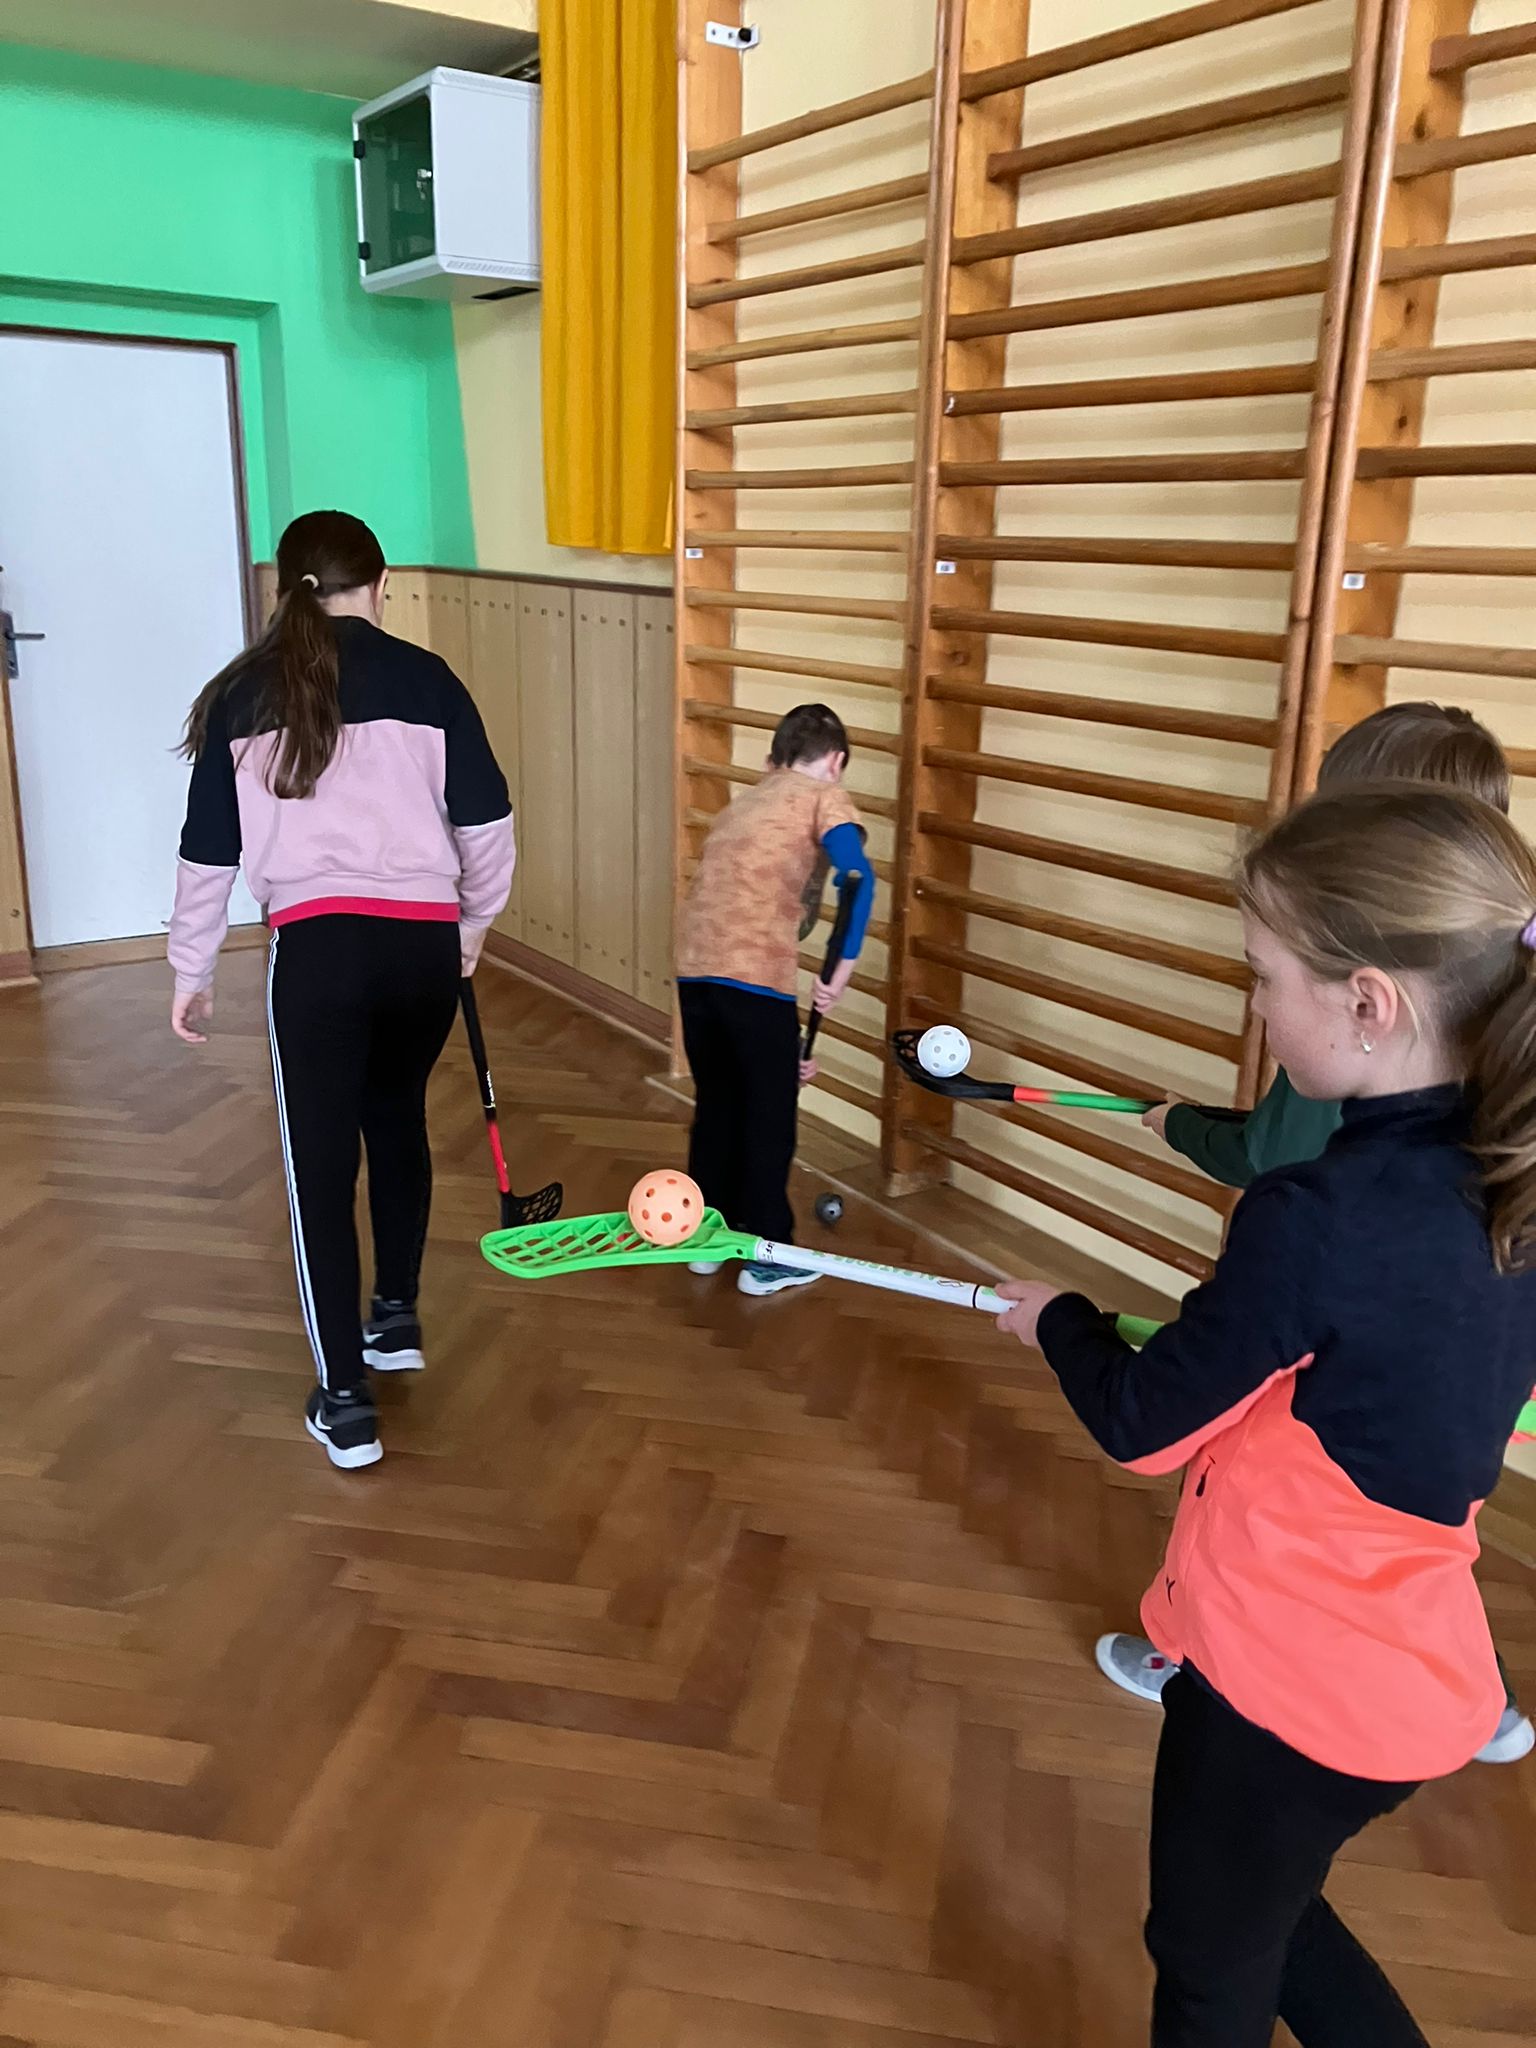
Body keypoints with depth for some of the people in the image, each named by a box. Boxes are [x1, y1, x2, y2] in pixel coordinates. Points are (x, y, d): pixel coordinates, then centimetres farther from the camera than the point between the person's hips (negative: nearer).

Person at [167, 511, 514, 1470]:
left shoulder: (241, 693, 7)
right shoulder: (426, 677, 6)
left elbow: (209, 853, 10)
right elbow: (488, 822, 5)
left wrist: (193, 972, 21)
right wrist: (474, 924, 21)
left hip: (318, 947, -2)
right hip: (425, 942, 2)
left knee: (321, 1163, 7)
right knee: (398, 1118, 24)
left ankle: (345, 1400, 9)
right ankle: (397, 1318, 40)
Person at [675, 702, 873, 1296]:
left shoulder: (742, 802, 28)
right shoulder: (825, 795, 8)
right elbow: (857, 877, -15)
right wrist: (844, 966, -15)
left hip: (695, 969, 6)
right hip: (755, 973, -6)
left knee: (716, 1105, 23)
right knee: (770, 1117, 10)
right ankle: (767, 1257, 21)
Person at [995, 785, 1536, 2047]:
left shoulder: (1319, 1222, -31)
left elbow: (1141, 1425, -17)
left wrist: (1059, 1319, 2)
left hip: (1286, 1678, -7)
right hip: (1410, 1669, 7)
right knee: (1271, 1916, 32)